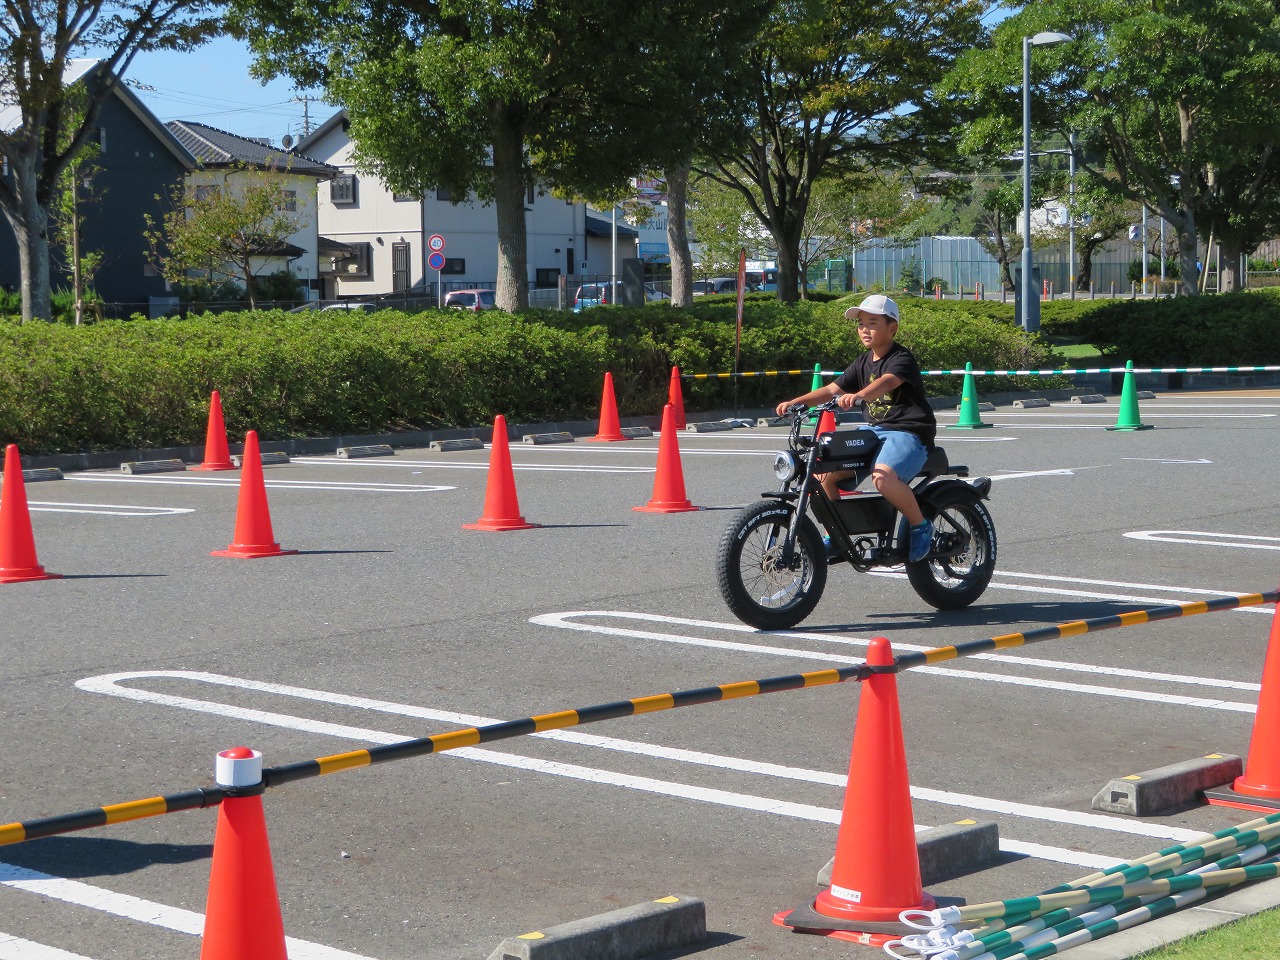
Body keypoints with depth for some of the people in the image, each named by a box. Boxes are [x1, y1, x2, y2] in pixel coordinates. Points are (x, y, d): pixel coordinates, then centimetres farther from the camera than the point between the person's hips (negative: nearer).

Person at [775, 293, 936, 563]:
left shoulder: (902, 359, -10)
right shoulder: (863, 363, 14)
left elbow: (887, 382, -32)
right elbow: (832, 389, 9)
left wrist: (857, 395, -52)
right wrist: (796, 401, -7)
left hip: (908, 432, -8)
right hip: (874, 430, 8)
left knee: (883, 476, -37)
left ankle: (920, 526, -14)